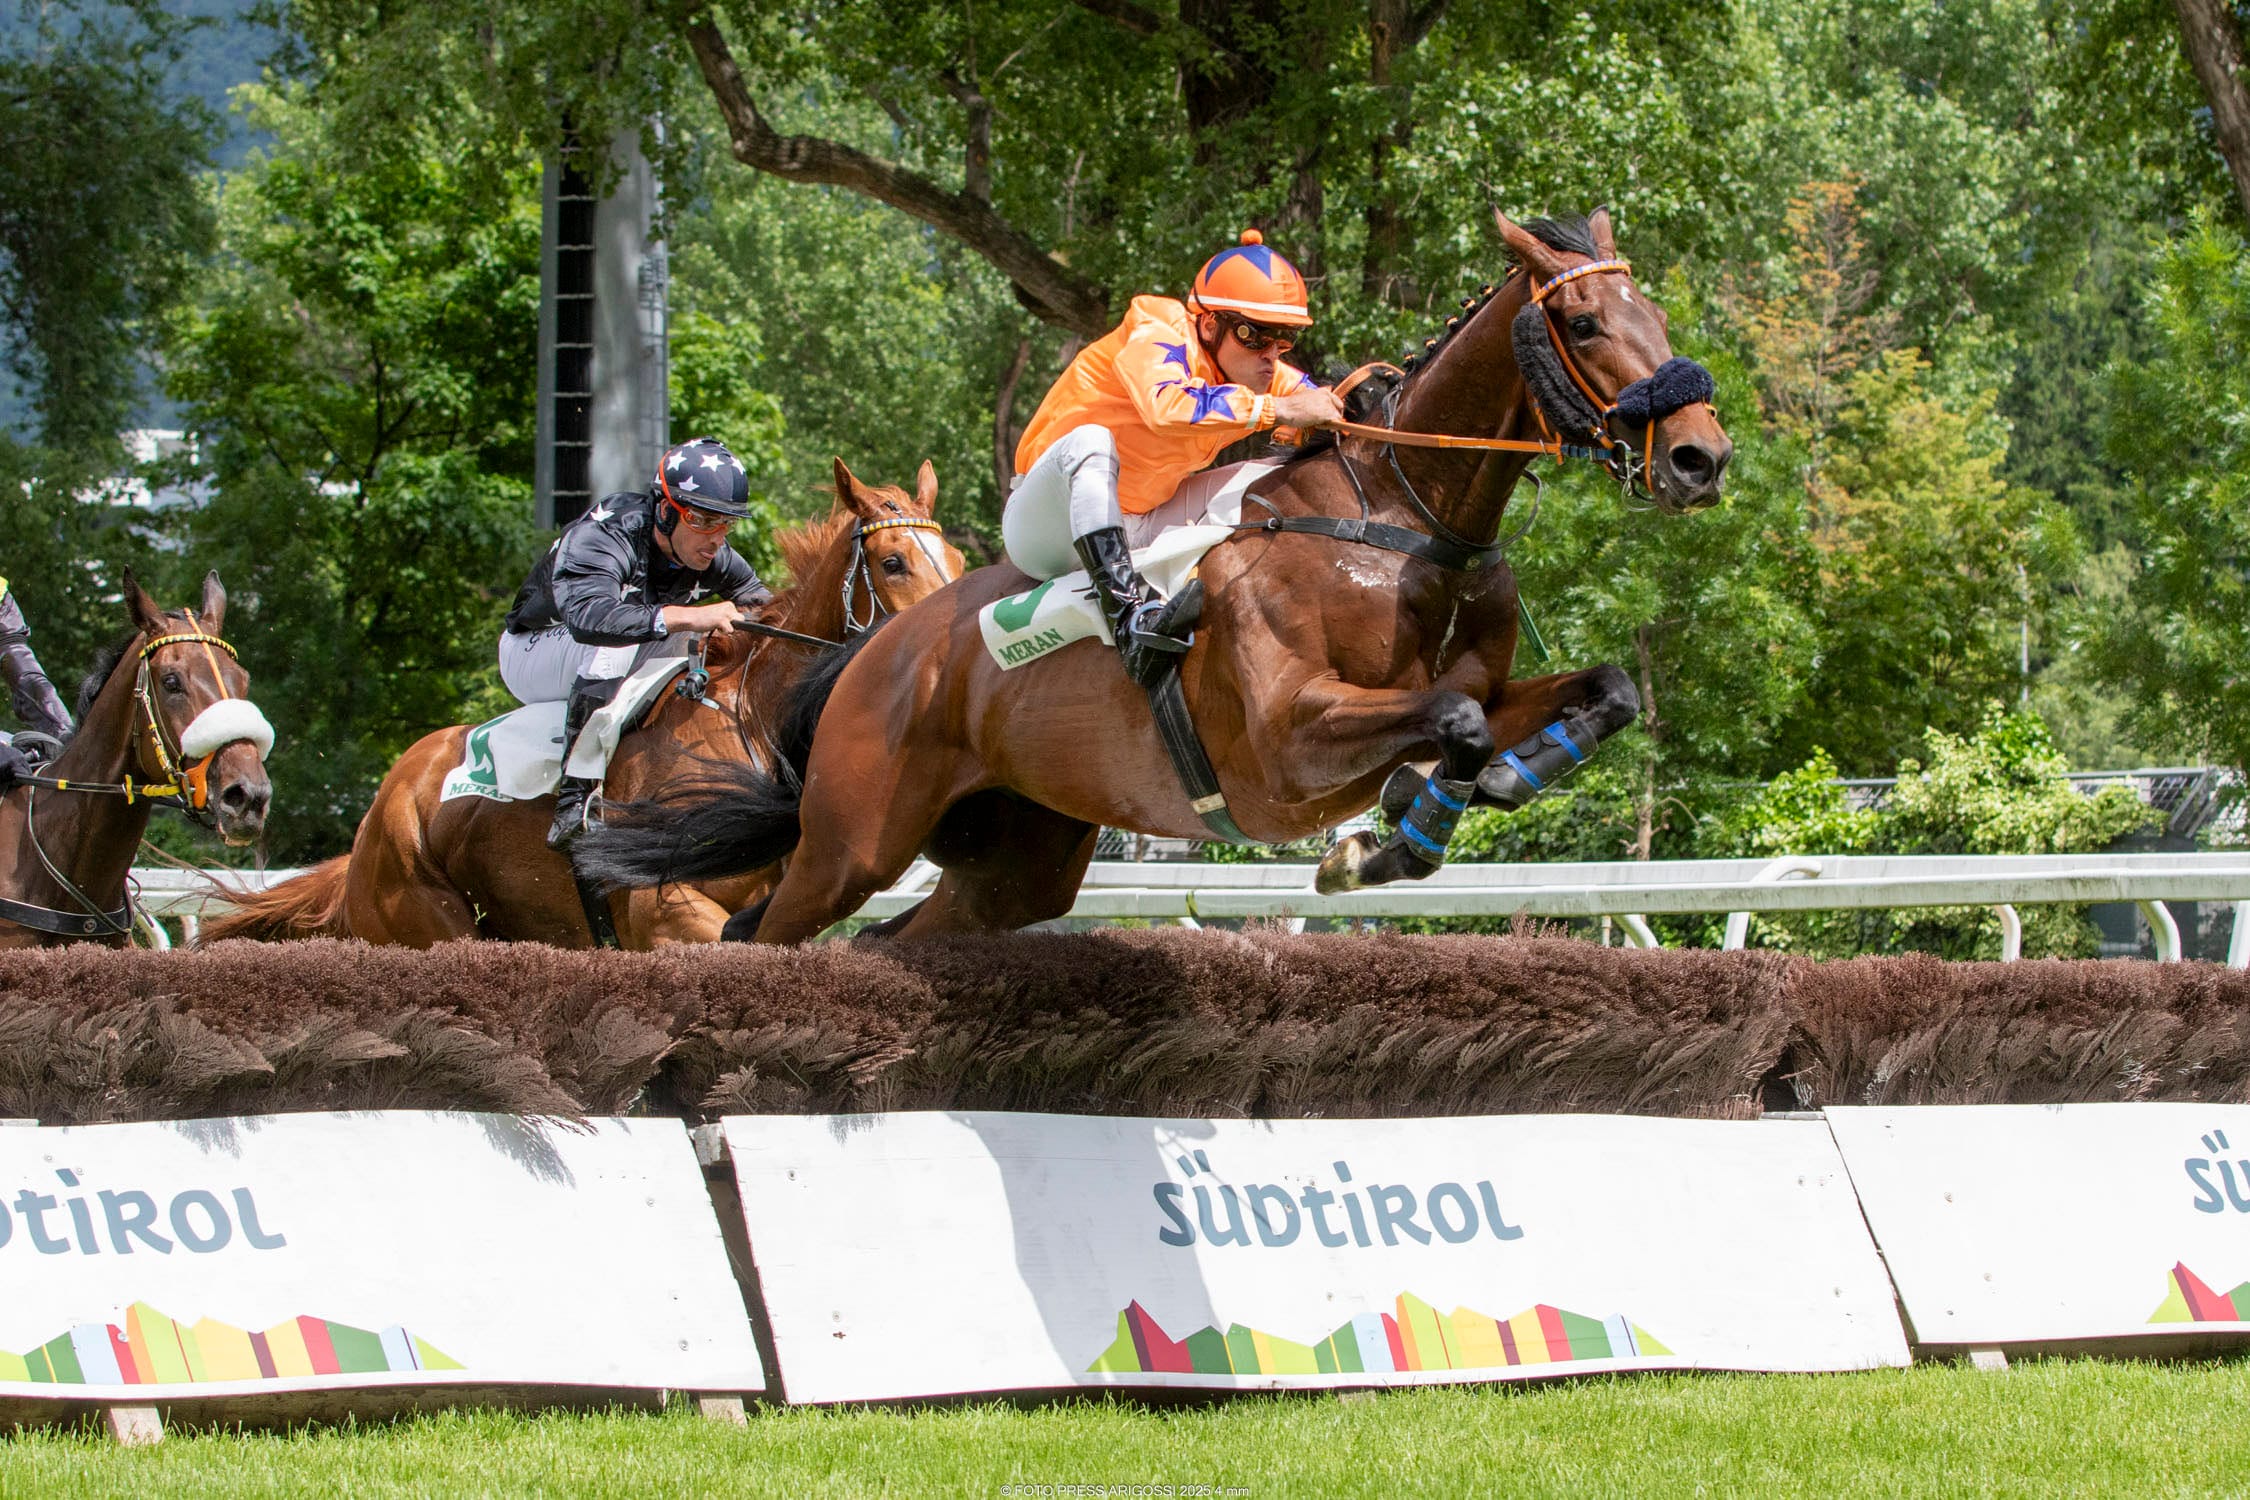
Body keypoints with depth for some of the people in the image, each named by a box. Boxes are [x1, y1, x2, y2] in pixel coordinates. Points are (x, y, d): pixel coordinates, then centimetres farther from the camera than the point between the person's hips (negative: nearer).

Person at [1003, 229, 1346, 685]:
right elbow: (1168, 406, -45)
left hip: (1134, 532, 8)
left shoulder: (1259, 375, 1)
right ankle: (1125, 606, -50)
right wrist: (1278, 409, -43)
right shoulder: (1153, 343, -24)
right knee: (1090, 441, -39)